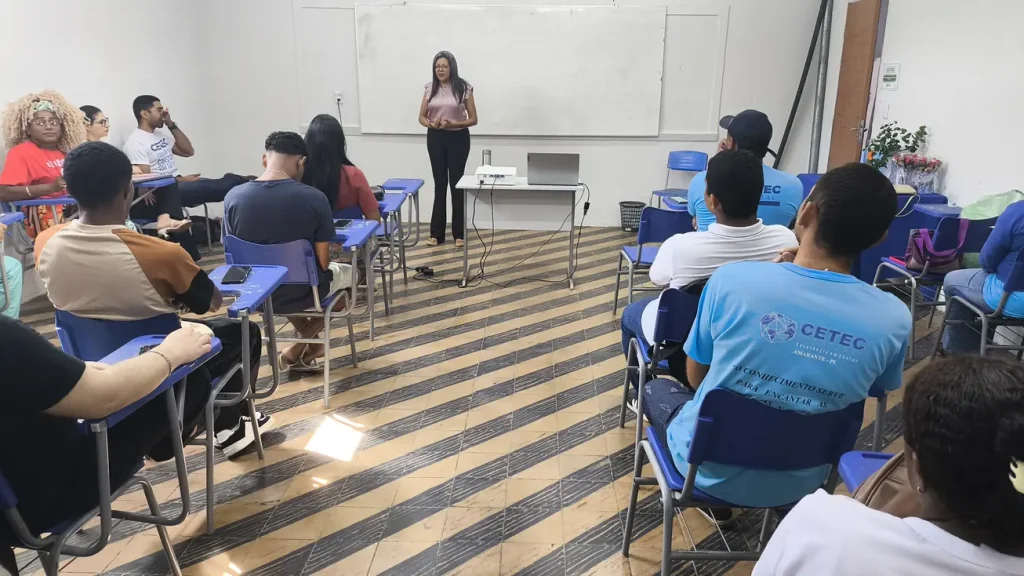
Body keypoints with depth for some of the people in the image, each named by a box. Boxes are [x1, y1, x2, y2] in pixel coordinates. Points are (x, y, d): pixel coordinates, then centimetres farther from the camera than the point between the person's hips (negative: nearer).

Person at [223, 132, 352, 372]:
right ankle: (298, 350, 24)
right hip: (301, 293, -4)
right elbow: (322, 262, -14)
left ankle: (308, 346, 33)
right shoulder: (314, 198, -19)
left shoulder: (233, 197, -10)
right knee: (348, 272, 29)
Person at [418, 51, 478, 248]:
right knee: (440, 184, 8)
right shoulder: (430, 88, 4)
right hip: (435, 139, 3)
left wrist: (454, 124, -20)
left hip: (458, 138, -2)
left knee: (456, 183, 3)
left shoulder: (463, 88, -4)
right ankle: (436, 233, 14)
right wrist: (432, 124, -15)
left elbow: (473, 119, -4)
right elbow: (421, 117, 7)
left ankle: (458, 233, 13)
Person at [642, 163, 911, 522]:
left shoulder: (733, 278, -25)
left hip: (710, 469, -3)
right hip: (798, 484, 3)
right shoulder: (895, 318, -19)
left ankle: (717, 500, 35)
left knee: (658, 387, 29)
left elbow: (695, 376, -9)